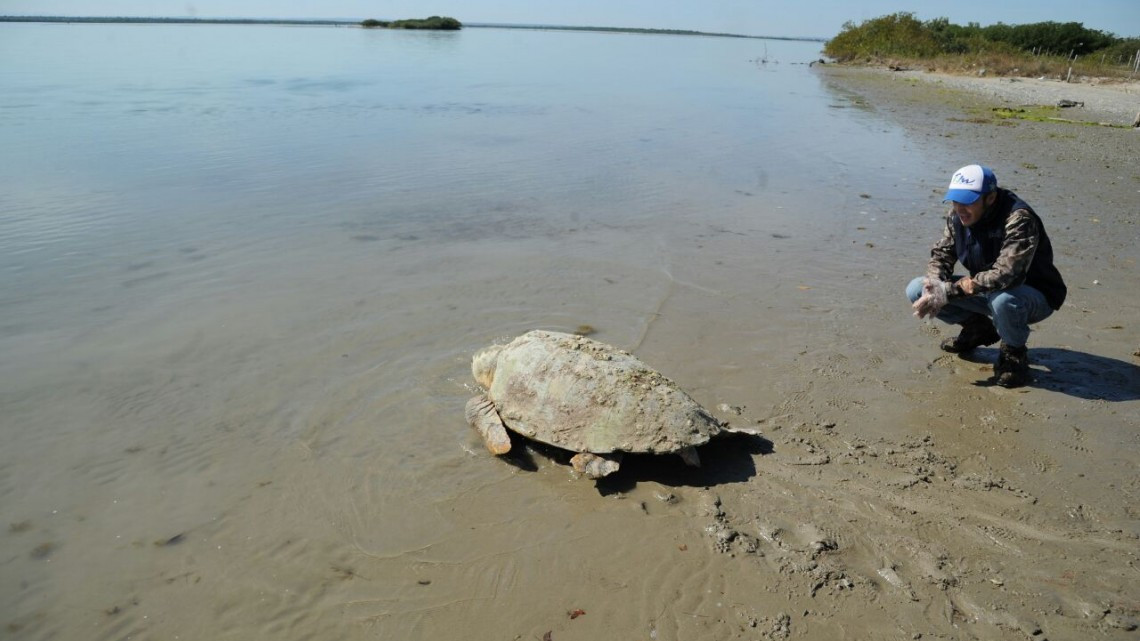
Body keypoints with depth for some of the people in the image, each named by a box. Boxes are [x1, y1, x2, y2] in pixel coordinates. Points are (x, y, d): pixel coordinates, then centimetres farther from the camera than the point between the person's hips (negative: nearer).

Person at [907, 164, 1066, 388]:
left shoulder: (1019, 219, -29)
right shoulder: (957, 216, -7)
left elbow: (1006, 275, -39)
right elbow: (941, 253, 0)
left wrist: (948, 291, -40)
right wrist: (935, 285, -24)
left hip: (1035, 296, -6)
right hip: (987, 291, 7)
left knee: (1002, 300, -43)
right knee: (916, 291, -10)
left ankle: (1014, 354, -9)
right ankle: (978, 328, 12)